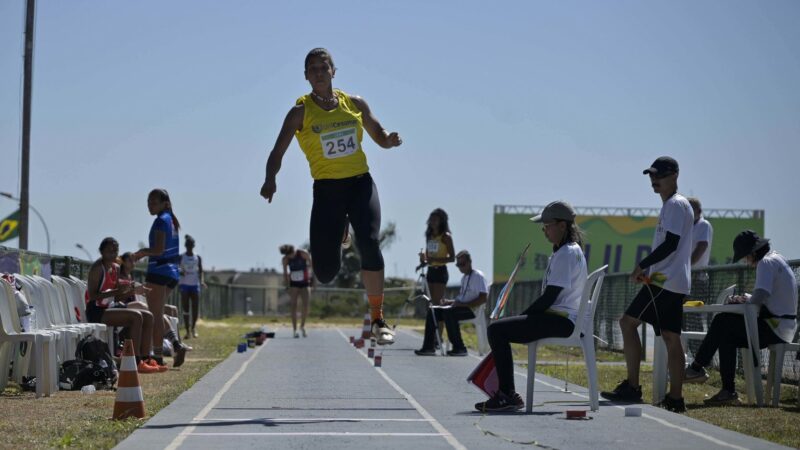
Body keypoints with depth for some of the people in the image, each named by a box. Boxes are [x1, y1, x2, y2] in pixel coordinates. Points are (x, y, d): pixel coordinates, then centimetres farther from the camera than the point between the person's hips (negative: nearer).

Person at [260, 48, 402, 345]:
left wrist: (391, 141, -7)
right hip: (326, 189, -1)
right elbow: (278, 151, -7)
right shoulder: (301, 112, 0)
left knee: (369, 243, -23)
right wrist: (270, 180, -26)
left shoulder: (355, 104, 7)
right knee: (325, 272, -8)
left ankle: (378, 319, -12)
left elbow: (380, 137, 17)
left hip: (360, 184, 1)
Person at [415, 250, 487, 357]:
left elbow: (483, 298, -17)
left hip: (473, 310, -9)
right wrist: (451, 302, 8)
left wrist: (463, 304, -21)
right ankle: (428, 347, -8)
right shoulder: (464, 278, 22)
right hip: (463, 308, 9)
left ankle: (459, 348, -26)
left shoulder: (478, 276, -7)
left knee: (448, 312, -34)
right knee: (432, 311, -3)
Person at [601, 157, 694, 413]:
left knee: (628, 322, -9)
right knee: (670, 337, 7)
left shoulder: (675, 204, -10)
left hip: (665, 281, -10)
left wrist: (642, 266, -14)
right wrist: (648, 268, 17)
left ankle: (632, 387, -10)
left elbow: (671, 244, -19)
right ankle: (675, 398, 6)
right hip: (676, 282, 10)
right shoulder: (673, 205, 21)